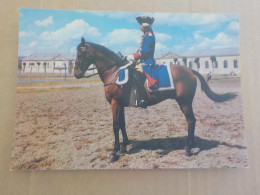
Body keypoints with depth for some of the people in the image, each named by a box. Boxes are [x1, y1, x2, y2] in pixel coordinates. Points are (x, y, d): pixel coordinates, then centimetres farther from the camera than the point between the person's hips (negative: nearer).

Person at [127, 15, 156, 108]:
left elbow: (145, 51, -19)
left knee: (138, 76, -24)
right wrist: (133, 56, 9)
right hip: (143, 61, 11)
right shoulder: (146, 35, 21)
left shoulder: (149, 35, -10)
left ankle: (143, 100, -24)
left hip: (147, 61, -11)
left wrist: (134, 56, -15)